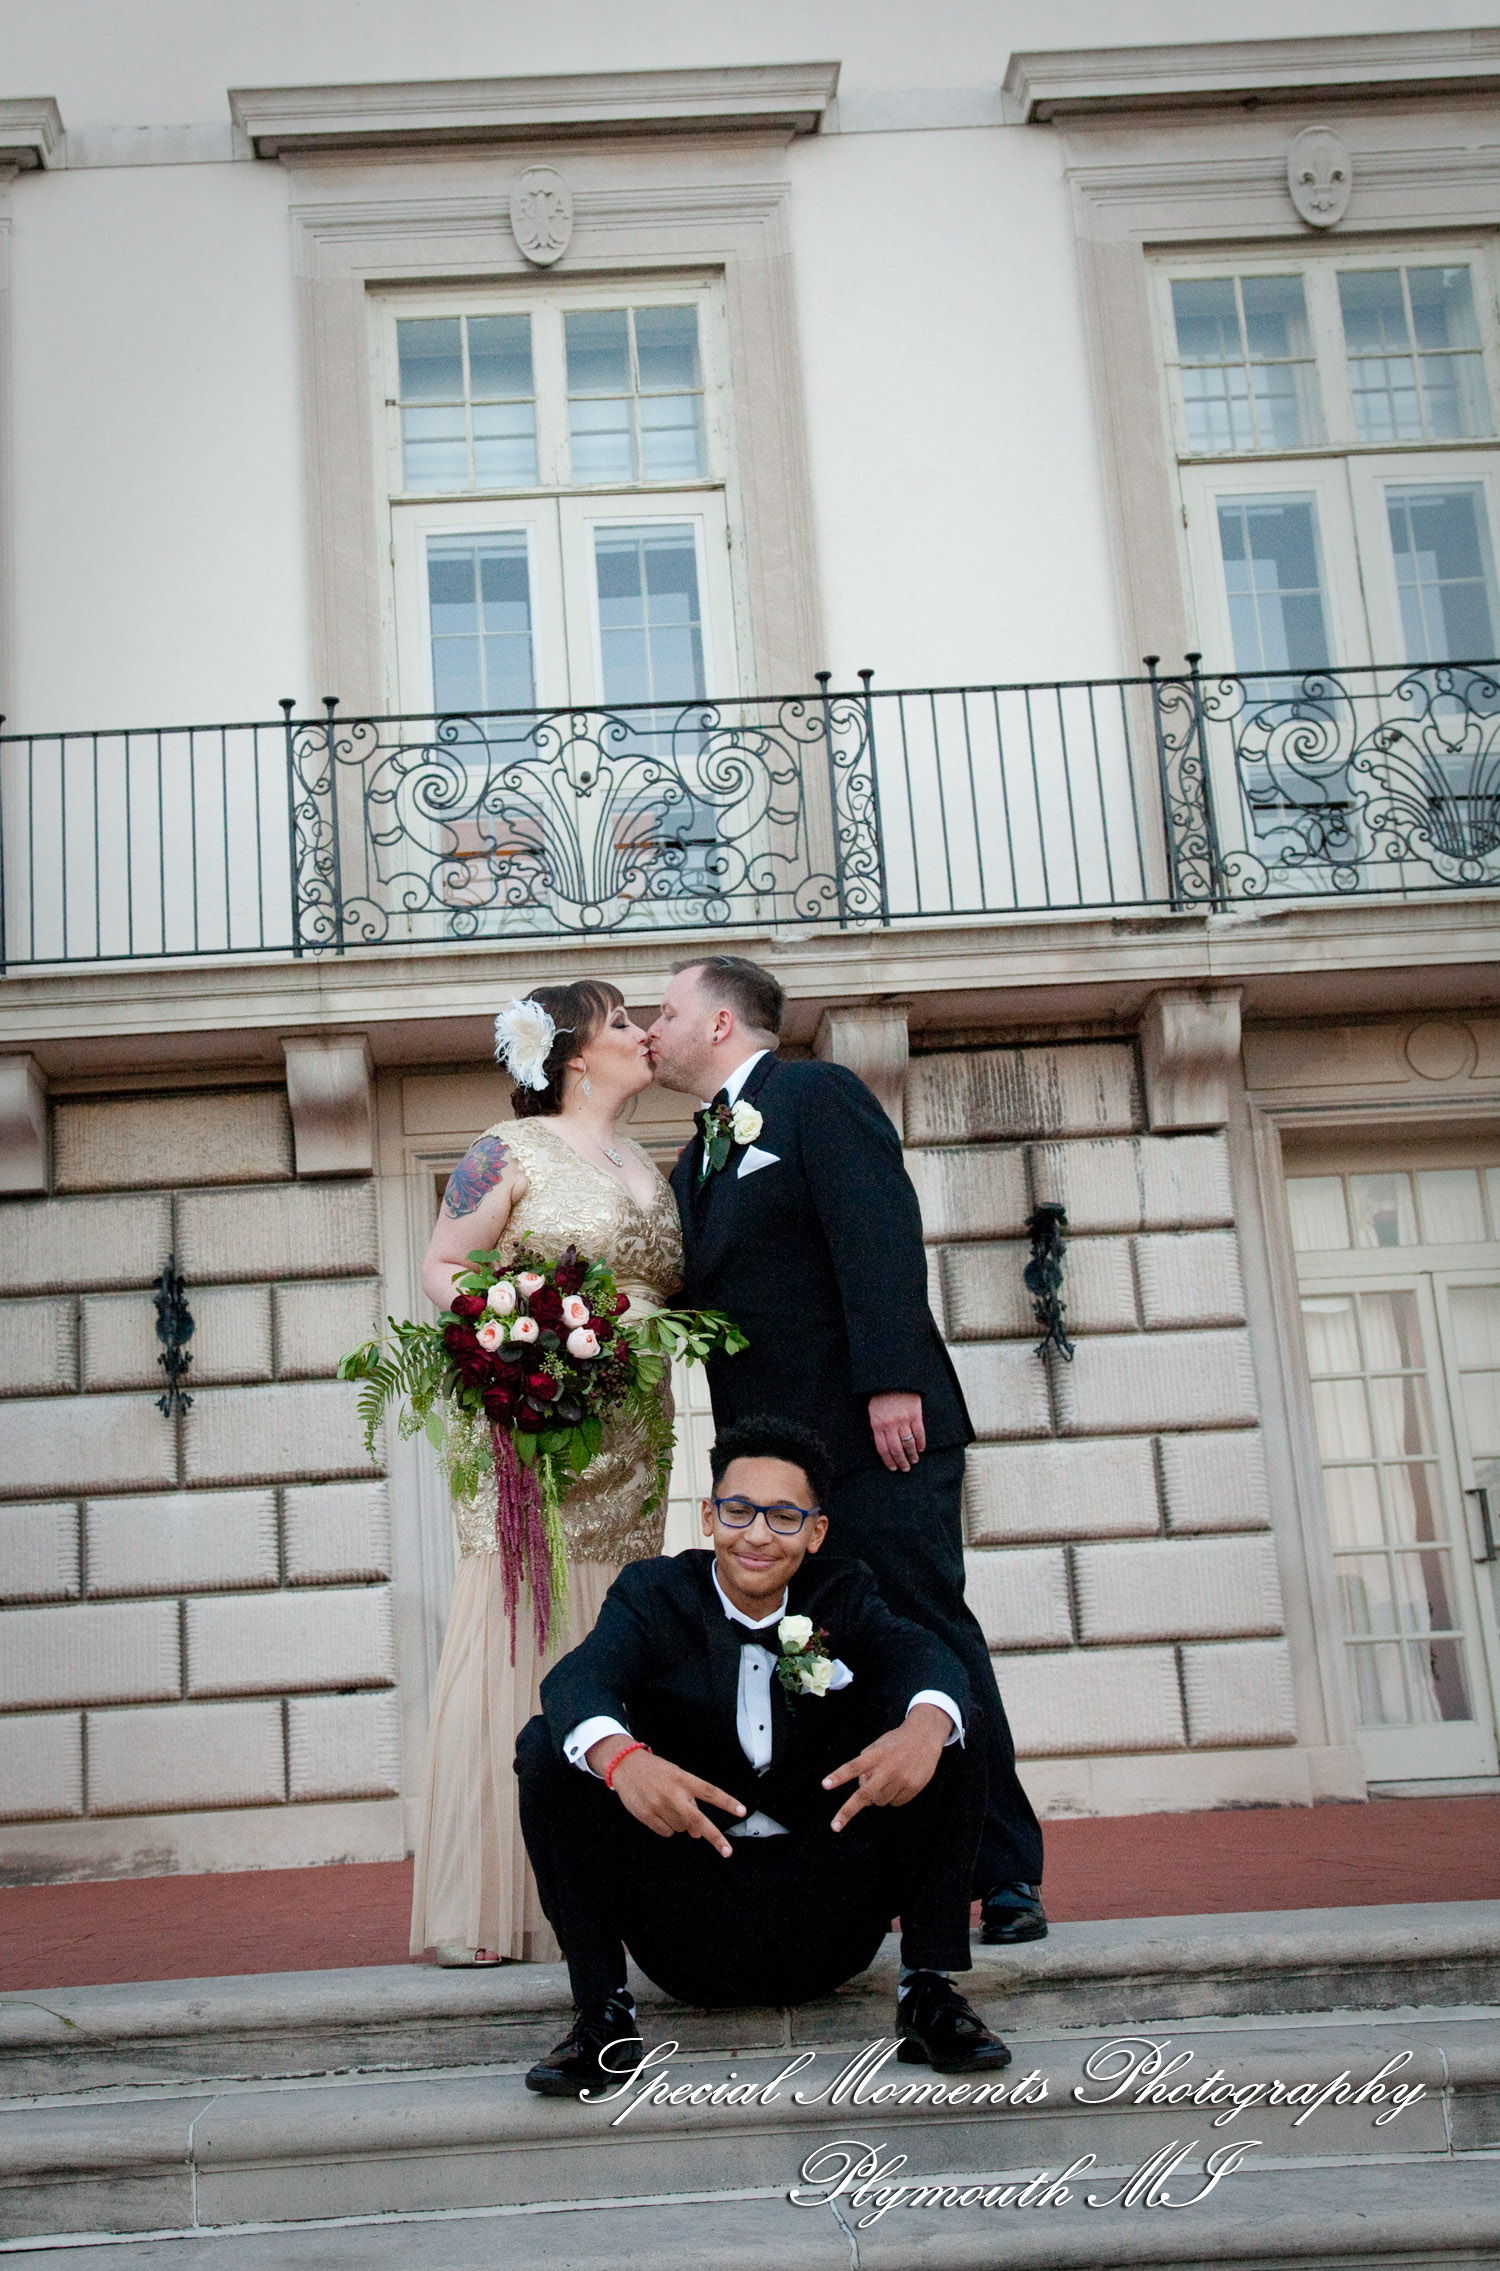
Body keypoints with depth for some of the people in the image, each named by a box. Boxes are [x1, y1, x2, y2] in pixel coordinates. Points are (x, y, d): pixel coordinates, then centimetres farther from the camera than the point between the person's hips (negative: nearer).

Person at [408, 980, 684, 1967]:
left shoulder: (644, 1166, 19)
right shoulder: (514, 1150, -1)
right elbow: (442, 1267, -2)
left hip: (629, 1446, 6)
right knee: (519, 1644, -7)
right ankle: (496, 1903, -2)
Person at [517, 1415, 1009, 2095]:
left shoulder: (842, 1596, 6)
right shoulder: (655, 1593, 1)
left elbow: (923, 1656, -14)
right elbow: (576, 1678, -20)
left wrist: (925, 1725, -41)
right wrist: (620, 1757, -44)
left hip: (824, 1923, 1)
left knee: (947, 1738, -15)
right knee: (547, 1749, -18)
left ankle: (928, 1992, -10)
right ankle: (602, 2011, -11)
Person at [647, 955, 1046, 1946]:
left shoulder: (820, 1094, -1)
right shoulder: (696, 1162, 23)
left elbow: (879, 1234, -13)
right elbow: (696, 1299, 19)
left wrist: (893, 1381, -22)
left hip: (875, 1431, -7)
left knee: (931, 1640, -4)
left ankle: (1006, 1877, 3)